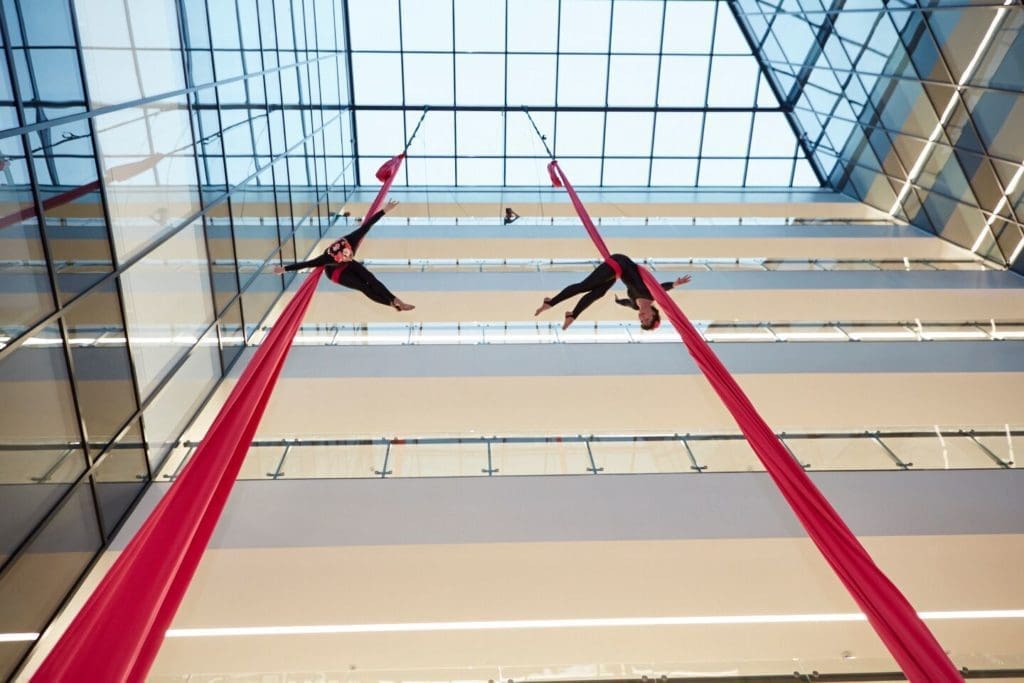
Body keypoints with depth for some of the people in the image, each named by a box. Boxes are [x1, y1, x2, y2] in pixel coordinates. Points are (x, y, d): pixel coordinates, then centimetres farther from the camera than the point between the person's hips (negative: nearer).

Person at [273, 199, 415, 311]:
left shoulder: (350, 240, -38)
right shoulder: (328, 258, -44)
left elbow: (366, 225, -40)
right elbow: (306, 264, -39)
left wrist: (384, 210, -44)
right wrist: (284, 269, -34)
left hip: (349, 265, 4)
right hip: (335, 271, -4)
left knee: (371, 279, -15)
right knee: (363, 287, -18)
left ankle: (396, 300, -22)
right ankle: (394, 303, -20)